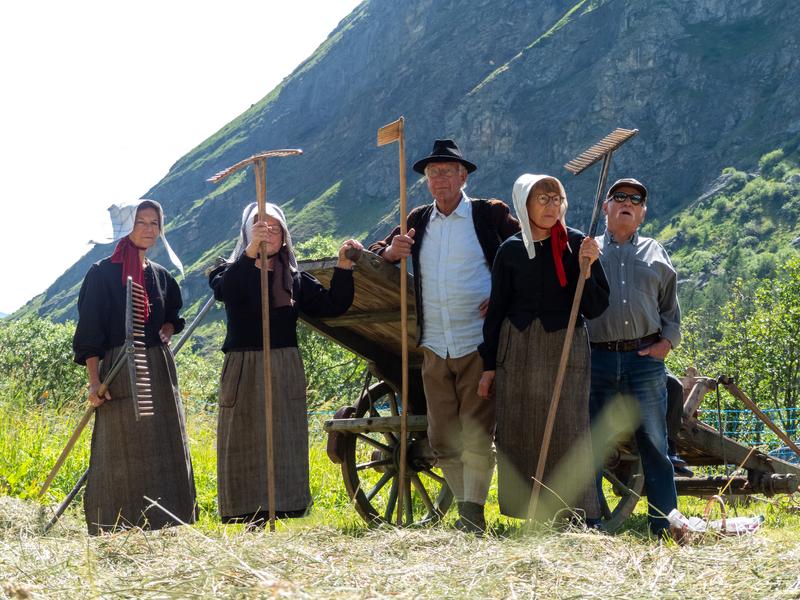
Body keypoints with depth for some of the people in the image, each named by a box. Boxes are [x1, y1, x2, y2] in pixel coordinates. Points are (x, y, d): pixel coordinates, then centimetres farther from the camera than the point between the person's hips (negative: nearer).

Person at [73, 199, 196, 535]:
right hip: (120, 371, -6)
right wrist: (94, 380, -16)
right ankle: (117, 531, -3)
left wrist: (168, 330, 6)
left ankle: (162, 524, 9)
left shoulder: (161, 276, 13)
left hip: (160, 371, 6)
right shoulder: (103, 273, -4)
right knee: (123, 452, -6)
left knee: (164, 450, 4)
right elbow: (89, 331, -7)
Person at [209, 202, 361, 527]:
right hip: (244, 371, -3)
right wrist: (250, 253, -35)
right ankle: (253, 522, -6)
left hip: (286, 372, 3)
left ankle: (282, 508, 2)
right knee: (246, 444, -5)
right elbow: (226, 292, -21)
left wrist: (343, 268, -10)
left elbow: (333, 306, 3)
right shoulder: (233, 273, 3)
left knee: (285, 445, 0)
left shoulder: (295, 280, 12)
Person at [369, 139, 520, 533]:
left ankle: (472, 513, -2)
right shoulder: (418, 221, 13)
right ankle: (468, 510, 17)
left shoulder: (490, 215, 0)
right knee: (442, 439, 7)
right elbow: (374, 255, 17)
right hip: (435, 348, 5)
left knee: (476, 434, -8)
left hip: (479, 345, -5)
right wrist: (391, 251, -6)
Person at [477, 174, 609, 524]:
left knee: (567, 432, -6)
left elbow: (596, 308, 0)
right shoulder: (511, 251, 5)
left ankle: (578, 518, -5)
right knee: (518, 433, 1)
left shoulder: (577, 244, 1)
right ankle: (524, 512, 7)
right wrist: (489, 366, 7)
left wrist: (586, 269, -17)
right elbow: (496, 311, 9)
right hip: (517, 350, 2)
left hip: (565, 349, -2)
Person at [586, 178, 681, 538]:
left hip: (646, 360, 1)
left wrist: (668, 341, 5)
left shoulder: (655, 253, 18)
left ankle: (665, 526, 4)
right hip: (598, 359, 0)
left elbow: (670, 309, 21)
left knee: (655, 445, -1)